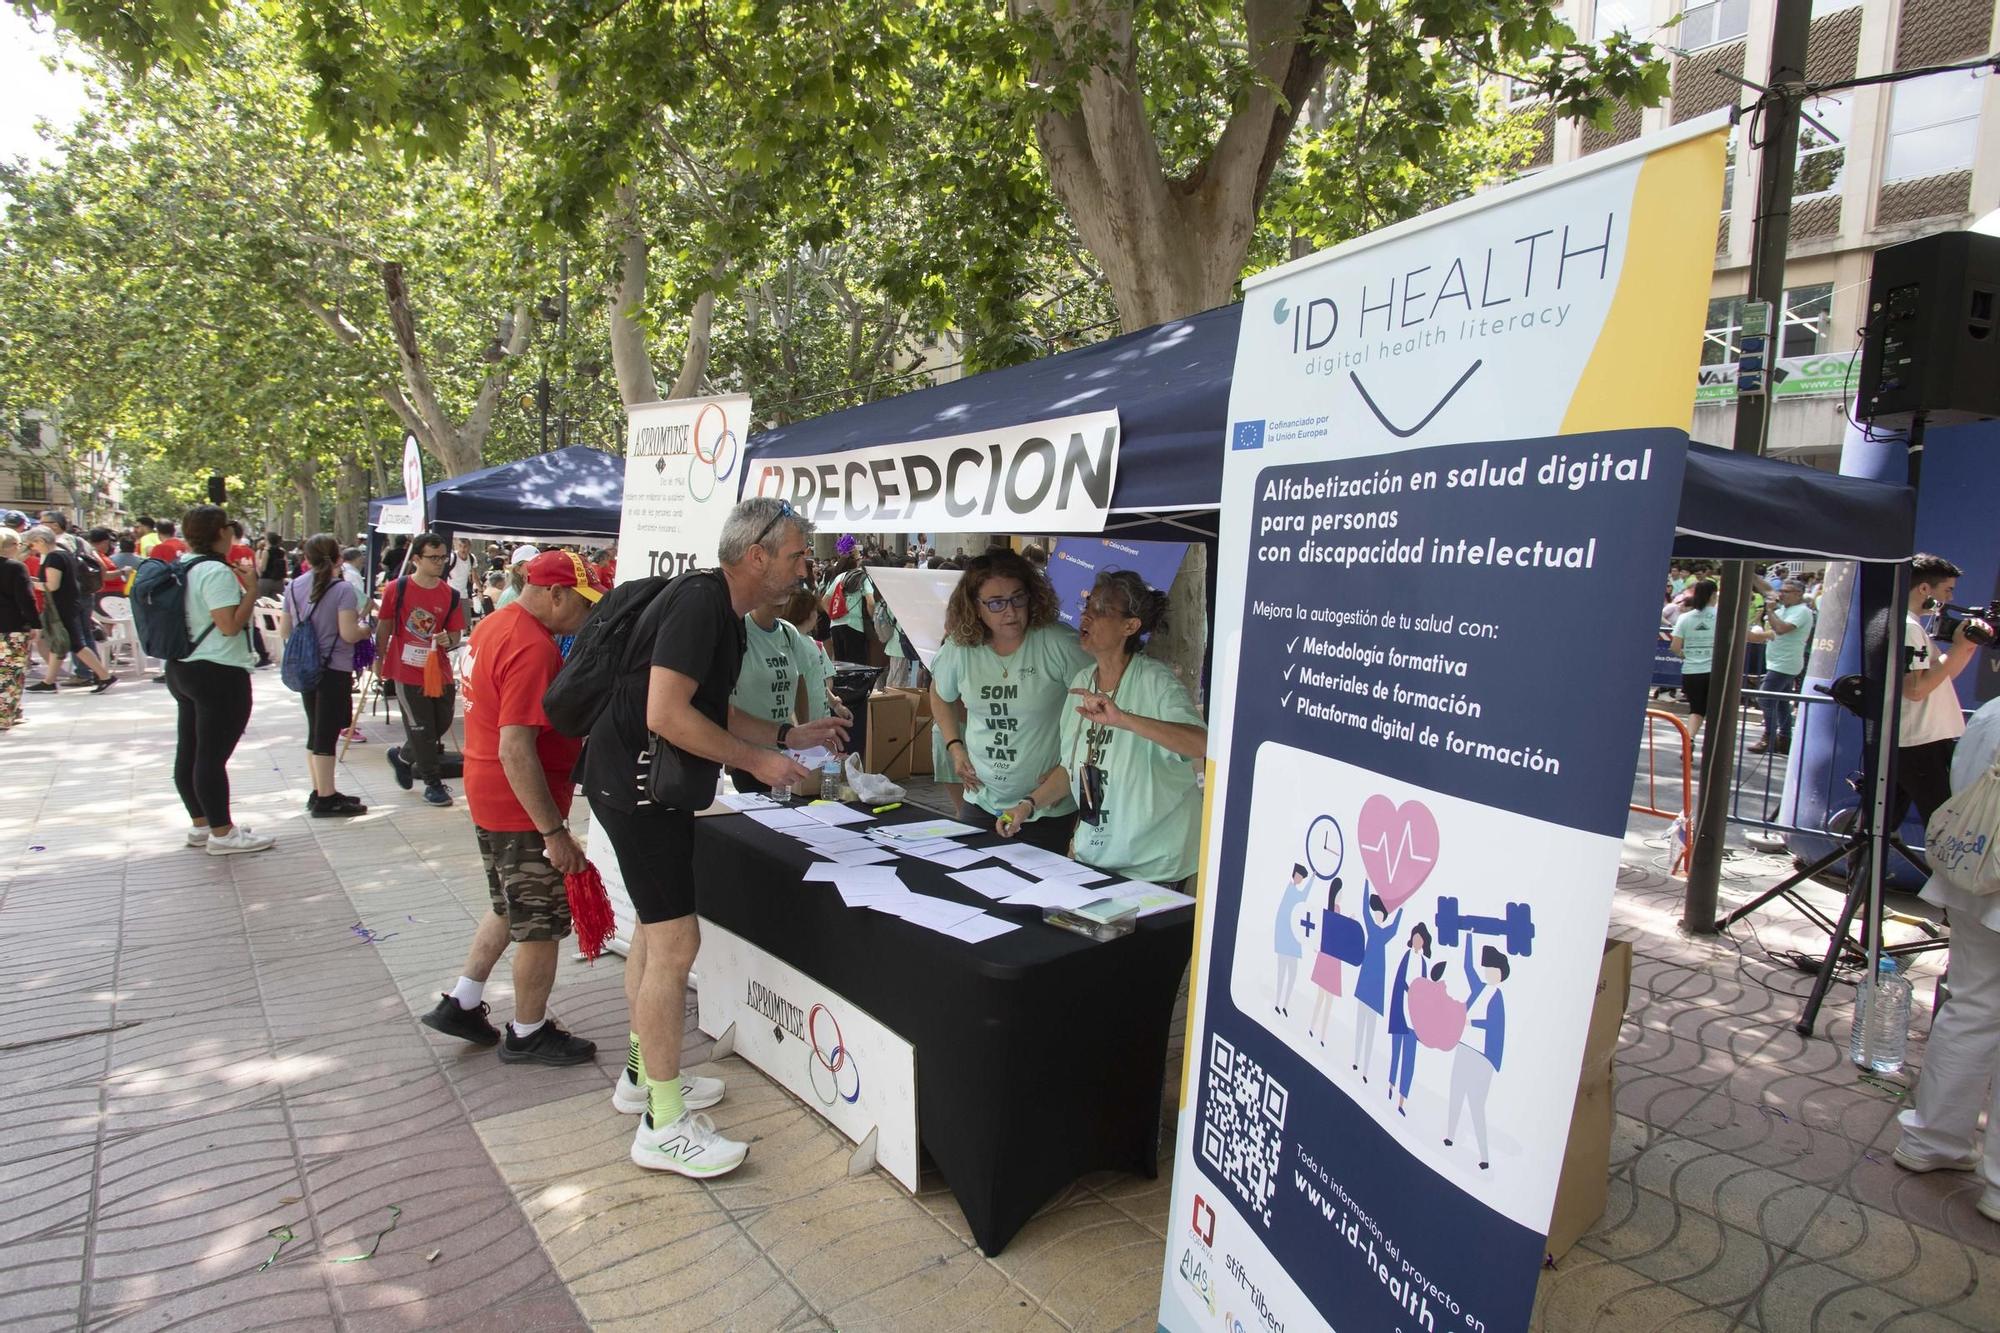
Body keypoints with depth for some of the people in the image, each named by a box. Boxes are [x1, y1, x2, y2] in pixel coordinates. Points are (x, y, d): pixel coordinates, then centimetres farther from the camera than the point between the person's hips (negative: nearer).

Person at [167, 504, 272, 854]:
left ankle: (202, 825, 26)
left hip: (183, 668, 10)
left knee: (189, 752, 14)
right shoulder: (217, 571, -18)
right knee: (213, 755, -6)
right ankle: (222, 834, 0)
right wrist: (252, 587, -15)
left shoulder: (184, 566, 12)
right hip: (218, 673, -10)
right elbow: (230, 624, -23)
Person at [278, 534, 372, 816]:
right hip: (334, 669, -7)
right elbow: (349, 633, -20)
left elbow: (284, 631, 11)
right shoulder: (342, 588, -13)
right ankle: (325, 800, 3)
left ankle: (320, 792, 24)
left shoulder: (294, 587, 6)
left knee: (315, 731, 16)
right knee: (327, 734, -2)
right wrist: (366, 627, 0)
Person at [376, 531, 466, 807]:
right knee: (422, 729, 3)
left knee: (441, 724, 13)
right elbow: (384, 627, 5)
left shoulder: (450, 595, -1)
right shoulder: (396, 589, -7)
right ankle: (433, 783, 17)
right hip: (408, 672, -3)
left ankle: (402, 756, 40)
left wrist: (448, 640, -18)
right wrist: (379, 659, 10)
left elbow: (455, 634, 5)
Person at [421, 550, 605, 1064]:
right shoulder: (534, 649, -25)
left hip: (487, 796, 10)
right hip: (523, 808, -10)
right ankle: (527, 1035, 23)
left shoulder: (494, 625, 7)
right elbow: (516, 751, -28)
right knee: (543, 925, 7)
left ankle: (461, 1003, 33)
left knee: (511, 910, 26)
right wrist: (555, 833, -25)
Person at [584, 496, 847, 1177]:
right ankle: (663, 1125, 3)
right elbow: (666, 715, -28)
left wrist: (791, 734, 12)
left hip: (651, 787, 11)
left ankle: (644, 1074, 36)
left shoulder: (721, 610, 12)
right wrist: (757, 760, -20)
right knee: (675, 942, -8)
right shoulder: (699, 602, -20)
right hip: (637, 785, -11)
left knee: (656, 929, 20)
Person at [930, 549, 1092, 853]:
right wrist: (955, 747, 5)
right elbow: (941, 696, 16)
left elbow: (1097, 709, -13)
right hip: (981, 801, 4)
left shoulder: (1059, 644, -17)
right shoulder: (959, 648, -4)